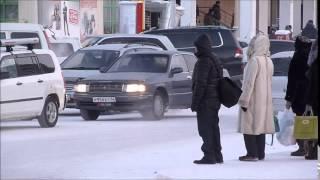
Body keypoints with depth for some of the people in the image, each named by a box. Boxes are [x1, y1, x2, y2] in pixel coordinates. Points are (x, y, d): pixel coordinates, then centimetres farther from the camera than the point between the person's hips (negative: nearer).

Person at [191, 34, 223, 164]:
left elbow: (200, 84, -20)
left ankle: (209, 156, -9)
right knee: (213, 127, 15)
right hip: (215, 100, 10)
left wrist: (195, 102, -17)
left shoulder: (204, 61, -16)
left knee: (205, 128, -7)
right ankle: (217, 155, 20)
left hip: (205, 100, -10)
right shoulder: (215, 60, 16)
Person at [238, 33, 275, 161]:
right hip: (265, 99, 8)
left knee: (248, 126, -3)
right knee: (260, 126, 12)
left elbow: (249, 82, -18)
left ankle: (252, 153, -6)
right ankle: (260, 153, 13)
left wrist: (244, 100, -15)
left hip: (253, 99, -8)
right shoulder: (269, 61, 8)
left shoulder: (254, 60, -17)